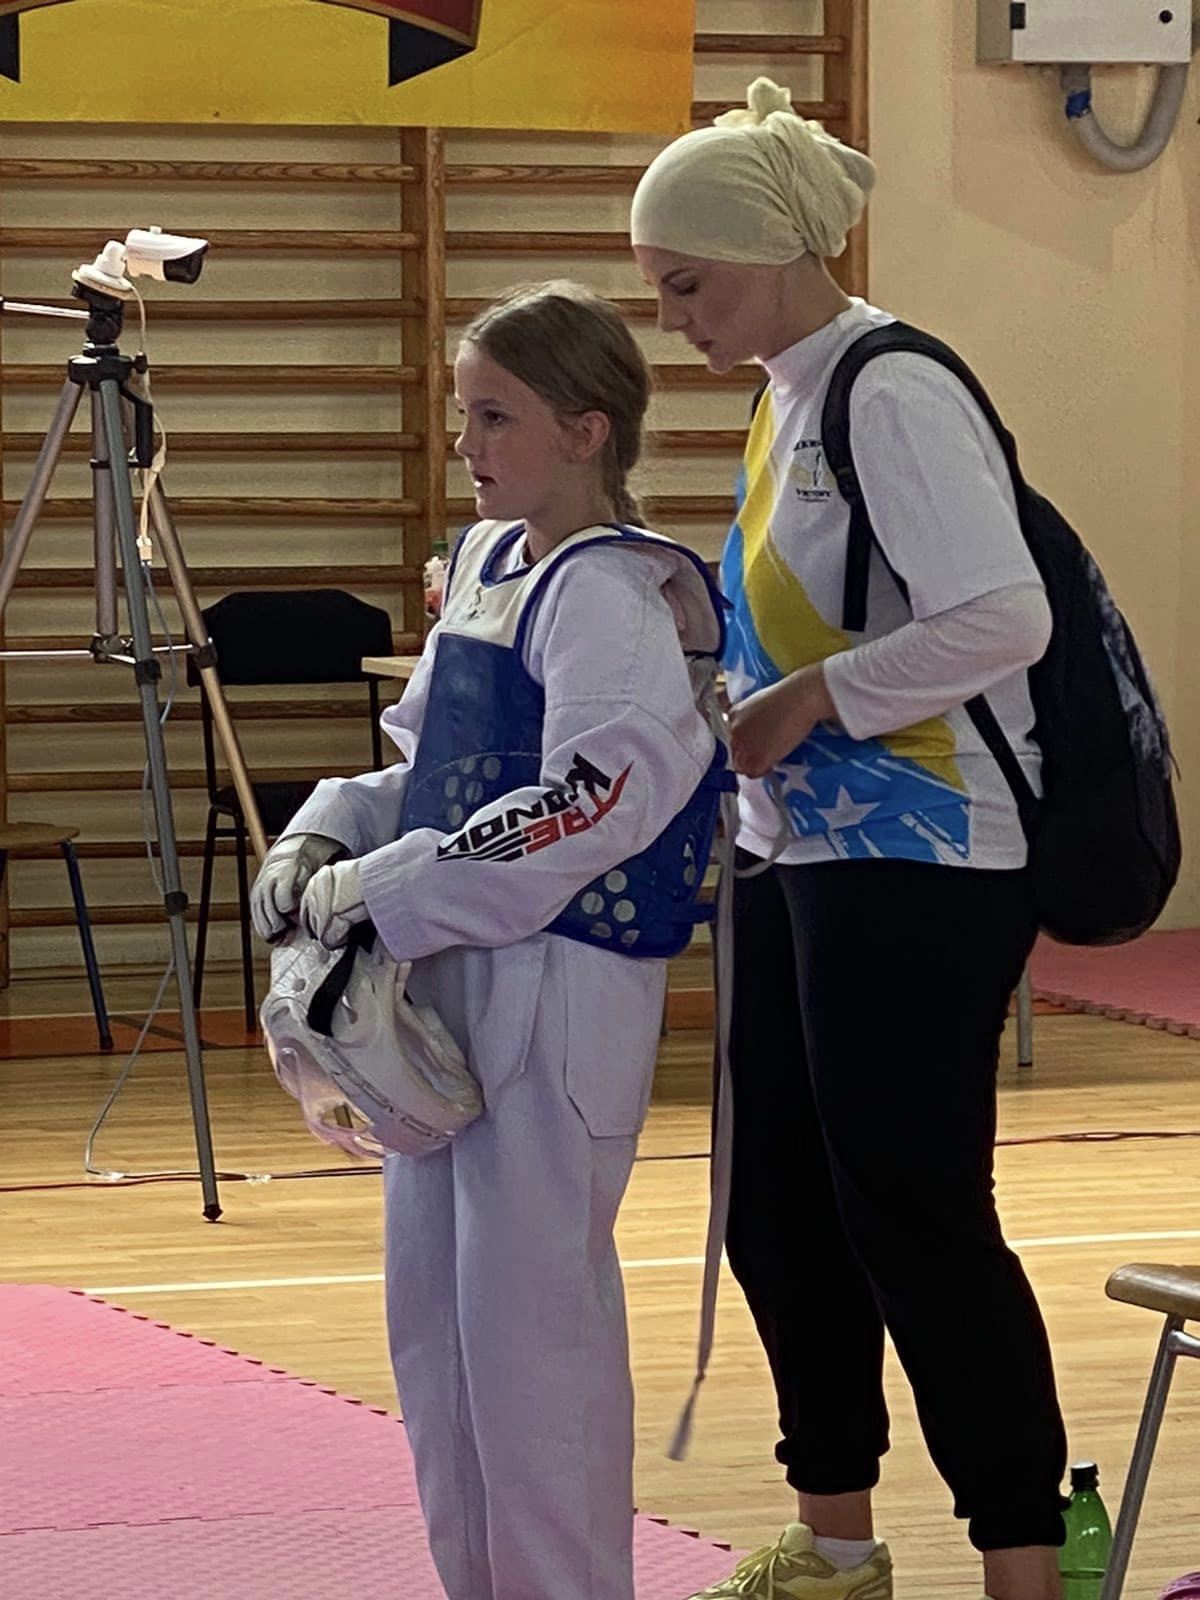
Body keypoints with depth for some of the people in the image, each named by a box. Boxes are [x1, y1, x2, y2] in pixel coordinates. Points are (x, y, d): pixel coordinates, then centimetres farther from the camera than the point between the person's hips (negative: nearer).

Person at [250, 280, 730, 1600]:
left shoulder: (613, 589, -15)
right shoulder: (486, 561, 12)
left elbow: (601, 797, -26)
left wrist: (388, 892, -23)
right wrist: (328, 837, 1)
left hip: (560, 991, -9)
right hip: (451, 985, 9)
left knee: (530, 1307, -4)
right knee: (434, 1303, 15)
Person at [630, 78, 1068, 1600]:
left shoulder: (894, 396, -15)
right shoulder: (788, 396, 13)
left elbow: (999, 618, -25)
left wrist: (805, 702, -18)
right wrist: (736, 697, 7)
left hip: (916, 866, -9)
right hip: (798, 853, 9)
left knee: (916, 1217, -9)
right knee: (779, 1216, 13)